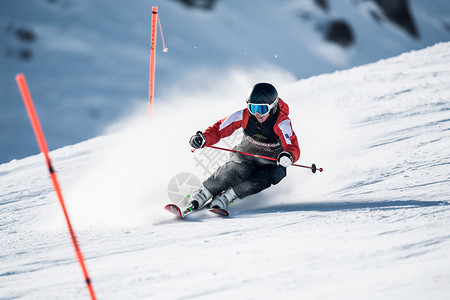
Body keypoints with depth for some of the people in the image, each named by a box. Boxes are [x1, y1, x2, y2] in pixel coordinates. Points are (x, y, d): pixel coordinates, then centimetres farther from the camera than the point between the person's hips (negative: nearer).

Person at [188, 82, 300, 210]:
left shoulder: (281, 123, -25)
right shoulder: (244, 116, -17)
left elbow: (294, 148, -37)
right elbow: (218, 129, -11)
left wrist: (288, 156, -62)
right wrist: (203, 139, -32)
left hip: (272, 163, -1)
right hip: (245, 157, 1)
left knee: (266, 177, -35)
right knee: (238, 170, -33)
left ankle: (226, 197, -24)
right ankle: (201, 194, -18)